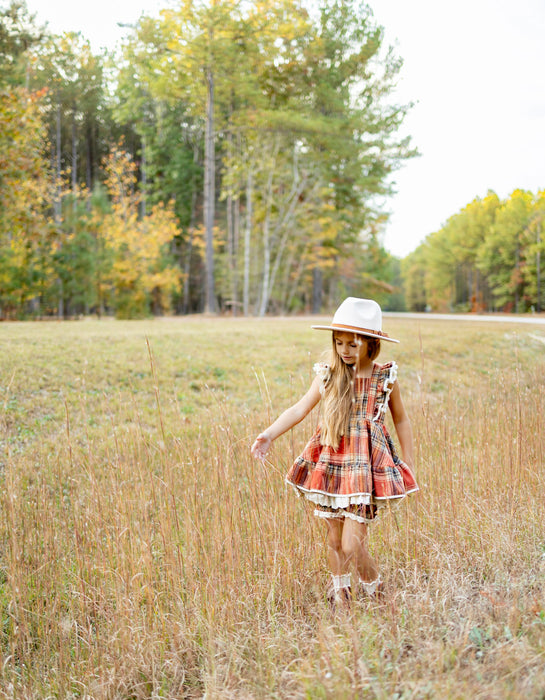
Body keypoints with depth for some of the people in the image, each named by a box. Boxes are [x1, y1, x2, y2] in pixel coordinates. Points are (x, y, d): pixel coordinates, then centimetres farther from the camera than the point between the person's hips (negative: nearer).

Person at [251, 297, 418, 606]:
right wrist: (268, 435, -8)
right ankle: (340, 597, 34)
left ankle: (374, 589, 22)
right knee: (335, 541, 13)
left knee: (352, 545, -7)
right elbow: (299, 409, 5)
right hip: (330, 465, 3)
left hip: (365, 468, -3)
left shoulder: (386, 377, -4)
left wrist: (410, 463, 10)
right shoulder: (328, 375, 0)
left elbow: (402, 420, 9)